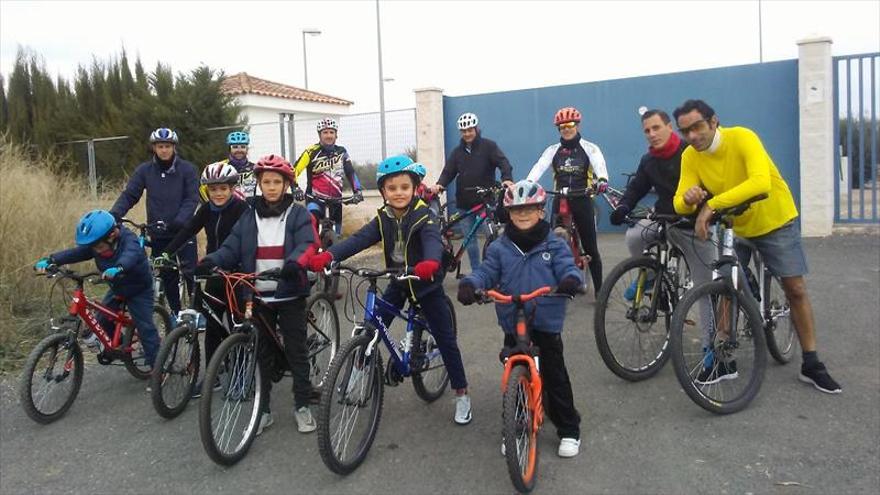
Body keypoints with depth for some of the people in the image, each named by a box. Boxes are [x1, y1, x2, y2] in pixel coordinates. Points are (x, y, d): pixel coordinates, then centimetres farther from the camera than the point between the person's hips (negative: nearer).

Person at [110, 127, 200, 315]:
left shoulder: (187, 169, -3)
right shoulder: (144, 170, 3)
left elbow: (192, 198, -10)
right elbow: (129, 195, 0)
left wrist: (179, 220, -26)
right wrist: (114, 213, -18)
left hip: (183, 231, -3)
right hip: (158, 234, 3)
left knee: (191, 273, -6)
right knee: (167, 277, 10)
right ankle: (176, 314, 22)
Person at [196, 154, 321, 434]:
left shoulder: (298, 215, 0)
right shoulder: (248, 217, 10)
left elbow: (308, 244, -15)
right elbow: (231, 248, 1)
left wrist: (294, 263, -37)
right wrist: (210, 262, -20)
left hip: (289, 294, -3)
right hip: (258, 296, 3)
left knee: (296, 350, 5)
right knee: (261, 354, 10)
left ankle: (302, 406, 18)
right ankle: (263, 410, 21)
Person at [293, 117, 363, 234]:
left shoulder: (341, 152, 3)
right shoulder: (312, 151, -10)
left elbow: (350, 173, 4)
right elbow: (294, 171, -15)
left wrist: (357, 191, -10)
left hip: (336, 198, 4)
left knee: (337, 232, 9)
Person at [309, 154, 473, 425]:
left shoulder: (424, 216, -20)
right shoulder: (383, 219, -6)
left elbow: (433, 240, -40)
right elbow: (358, 239, -19)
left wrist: (430, 262, -64)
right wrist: (327, 255, -37)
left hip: (426, 285, -4)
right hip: (398, 284, 4)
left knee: (445, 339, 1)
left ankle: (461, 394, 16)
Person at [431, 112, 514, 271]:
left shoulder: (488, 146, 0)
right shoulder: (457, 151, 12)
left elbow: (503, 162, -12)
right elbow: (448, 171, 6)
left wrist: (507, 179, -32)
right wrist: (439, 185, -15)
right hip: (464, 203, 4)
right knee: (469, 240, 7)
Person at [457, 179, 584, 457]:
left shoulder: (554, 245, 0)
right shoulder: (499, 248, 3)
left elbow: (567, 268, -8)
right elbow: (486, 272, -4)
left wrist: (572, 279, -33)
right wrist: (469, 284, -25)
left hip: (547, 324, -2)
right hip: (512, 326, 2)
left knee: (555, 377, 6)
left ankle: (569, 431, 22)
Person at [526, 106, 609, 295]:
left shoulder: (589, 148, 0)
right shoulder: (553, 150, 6)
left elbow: (599, 164, -19)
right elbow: (539, 167, -11)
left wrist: (602, 179, -42)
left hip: (582, 201, -2)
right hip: (560, 201, 2)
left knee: (590, 248, 1)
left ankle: (599, 290, 10)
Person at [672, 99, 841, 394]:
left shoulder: (741, 138, -27)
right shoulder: (690, 157, -14)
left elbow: (761, 182, -43)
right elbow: (680, 204, -18)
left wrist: (711, 204, -48)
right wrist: (688, 198, -42)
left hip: (776, 222, -3)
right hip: (733, 228, 3)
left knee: (795, 289, 0)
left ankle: (811, 365, 12)